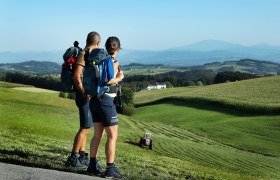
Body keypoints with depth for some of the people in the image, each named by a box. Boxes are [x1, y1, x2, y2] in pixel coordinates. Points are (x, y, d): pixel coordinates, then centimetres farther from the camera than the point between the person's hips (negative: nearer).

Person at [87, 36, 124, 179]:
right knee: (112, 136, -1)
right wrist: (118, 78, -9)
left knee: (98, 135, 14)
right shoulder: (114, 62, -12)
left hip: (94, 99, 8)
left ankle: (93, 165, 19)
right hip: (106, 100, -8)